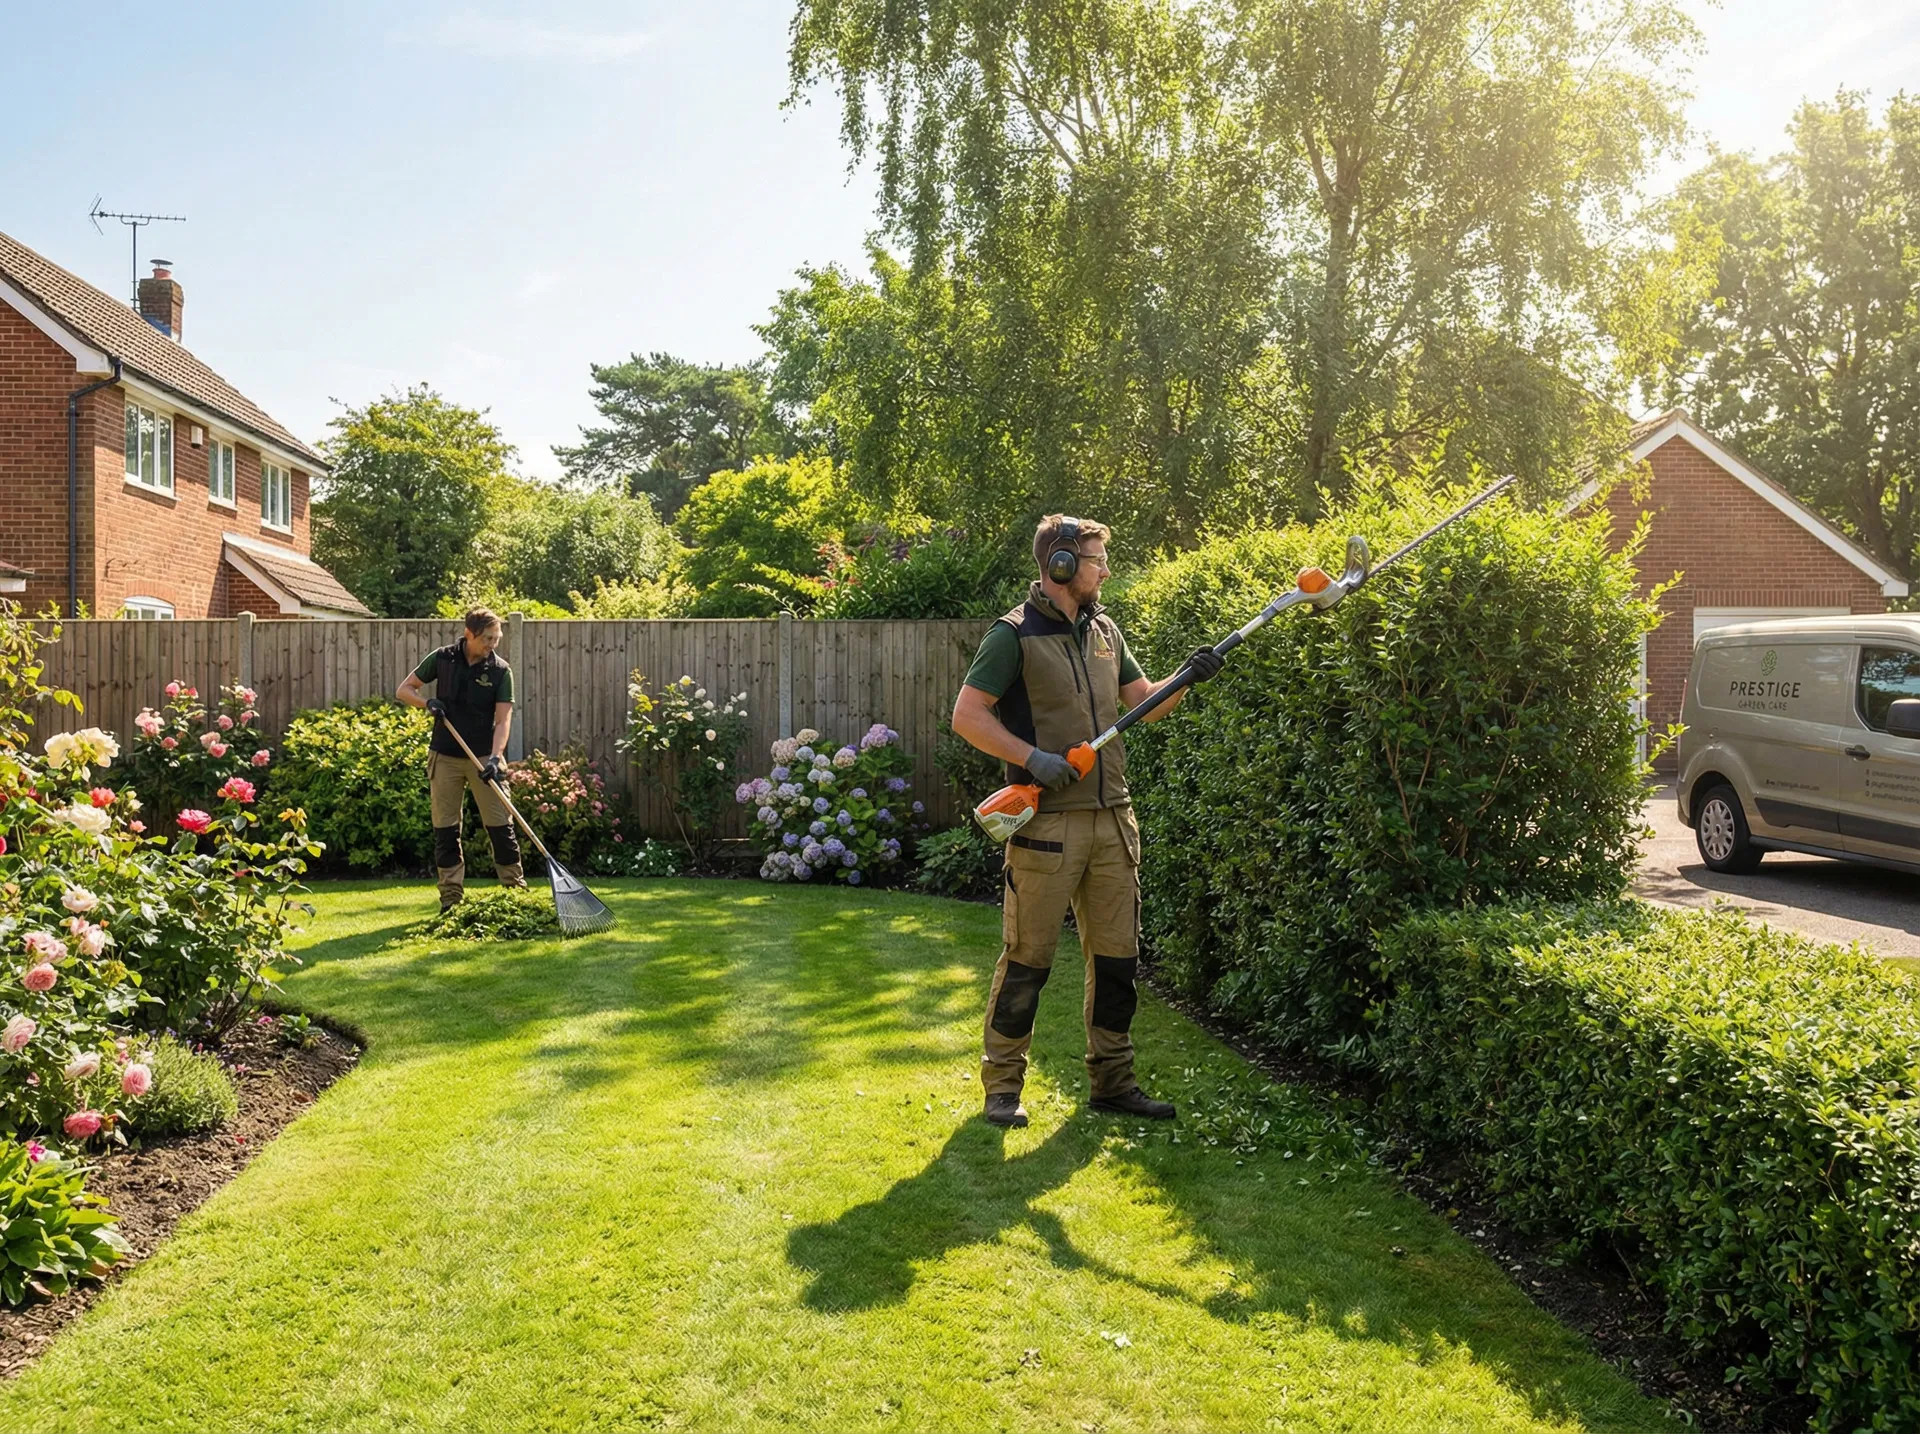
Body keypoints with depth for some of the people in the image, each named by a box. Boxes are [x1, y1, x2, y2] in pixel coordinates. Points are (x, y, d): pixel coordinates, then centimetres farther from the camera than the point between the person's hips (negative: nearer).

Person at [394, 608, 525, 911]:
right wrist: (428, 702, -13)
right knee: (445, 829, 4)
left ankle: (516, 889, 7)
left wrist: (495, 756, -27)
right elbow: (404, 690, 8)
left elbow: (503, 719, -12)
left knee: (500, 826, -2)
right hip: (445, 757, 1)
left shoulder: (501, 671, -6)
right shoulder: (442, 658, -2)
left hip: (484, 757, -1)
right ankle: (451, 897, 11)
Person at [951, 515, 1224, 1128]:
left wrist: (1188, 678, 3)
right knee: (1027, 959, 0)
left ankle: (1112, 1080, 23)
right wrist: (1033, 758, -19)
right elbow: (967, 715, -11)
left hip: (1113, 820, 7)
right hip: (1048, 823, -7)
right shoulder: (1015, 635, -7)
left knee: (1116, 958, 11)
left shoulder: (1104, 631, 14)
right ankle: (1002, 1084, 13)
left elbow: (1143, 703, 21)